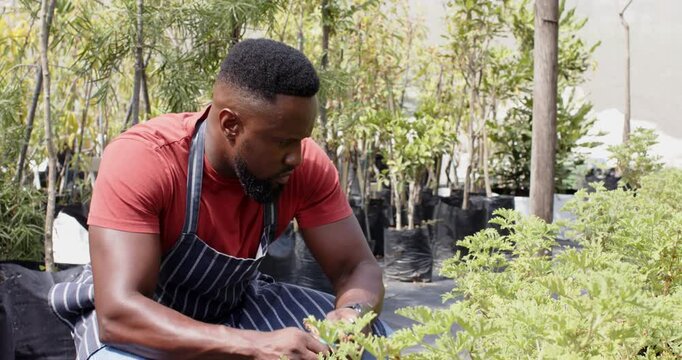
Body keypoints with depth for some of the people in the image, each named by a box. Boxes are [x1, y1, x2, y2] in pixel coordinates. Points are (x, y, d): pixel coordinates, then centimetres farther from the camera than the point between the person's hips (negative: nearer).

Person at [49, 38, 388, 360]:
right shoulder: (139, 160, -34)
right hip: (129, 315, -4)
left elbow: (358, 268, -13)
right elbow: (118, 312, -41)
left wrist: (352, 313, -38)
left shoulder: (306, 165, -20)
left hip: (233, 307, 4)